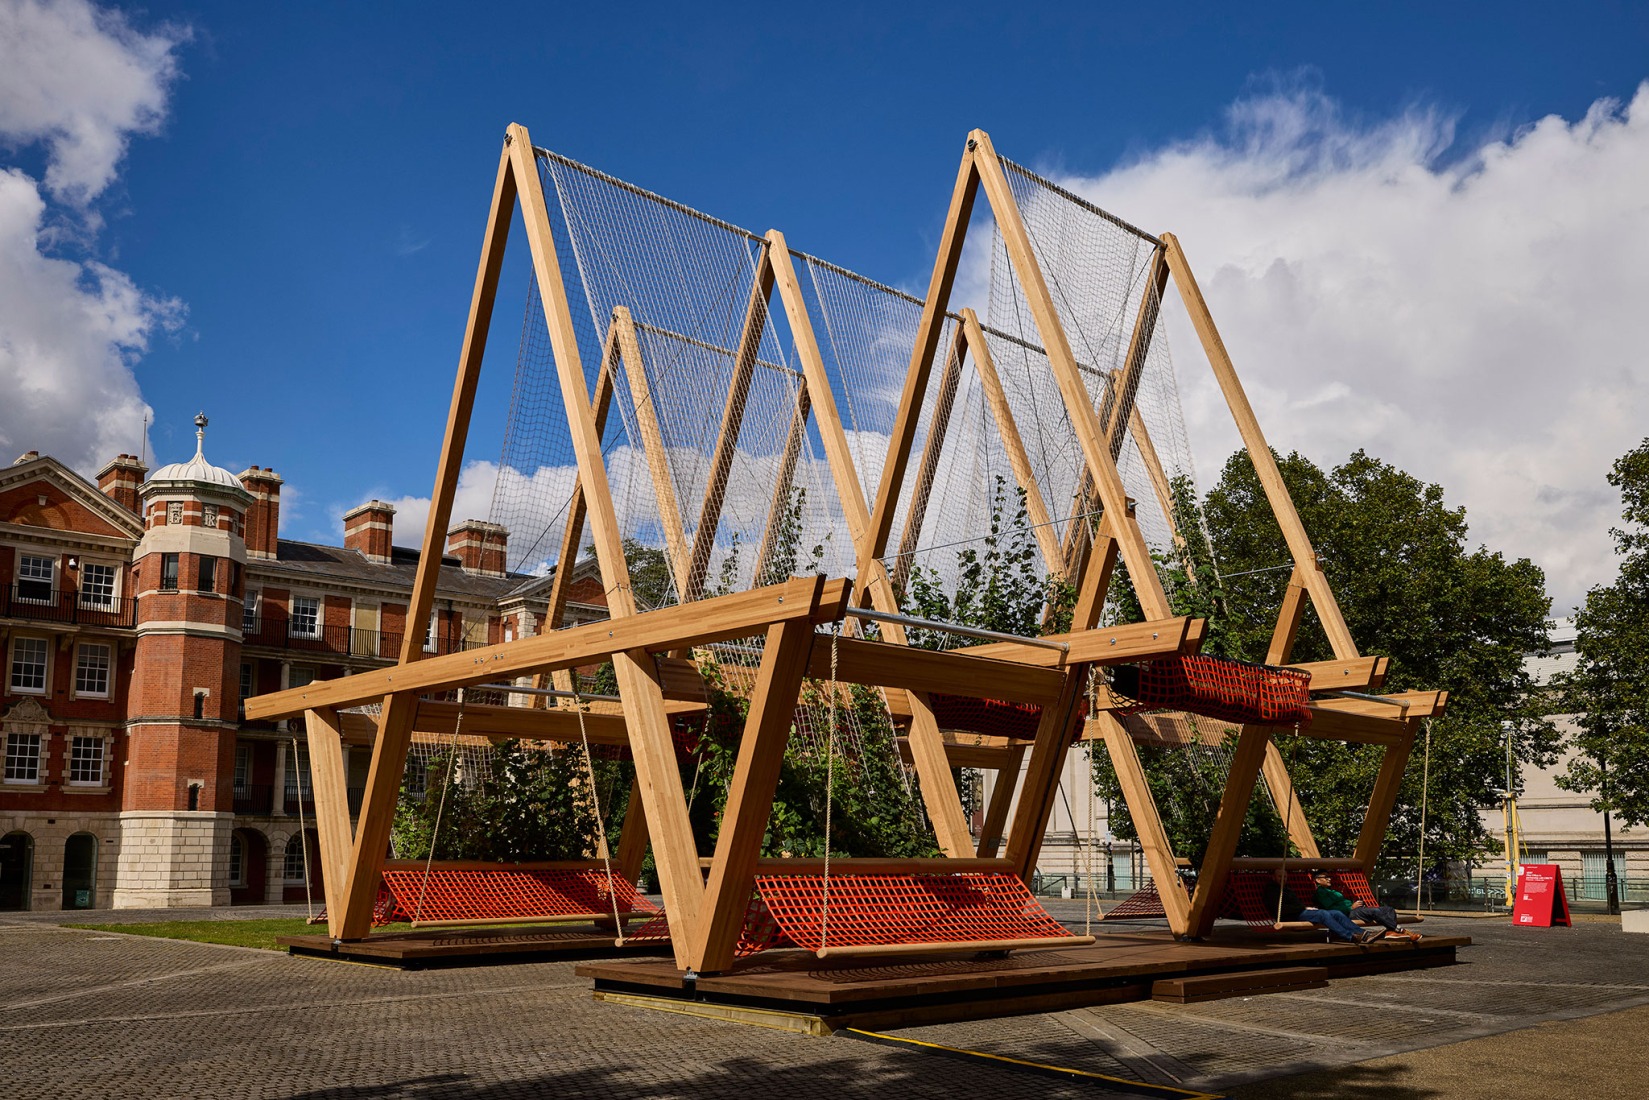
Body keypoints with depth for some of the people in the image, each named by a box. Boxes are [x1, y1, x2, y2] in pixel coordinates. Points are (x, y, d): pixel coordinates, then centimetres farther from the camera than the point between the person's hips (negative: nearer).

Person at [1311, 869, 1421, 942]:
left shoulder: (1331, 891, 33)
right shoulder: (1320, 892, 3)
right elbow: (1329, 908, -12)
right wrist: (1351, 907, -12)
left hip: (1355, 909, 10)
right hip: (1349, 913, -10)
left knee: (1388, 909, -4)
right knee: (1376, 911, -31)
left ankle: (1391, 931, -30)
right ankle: (1402, 930, -32)